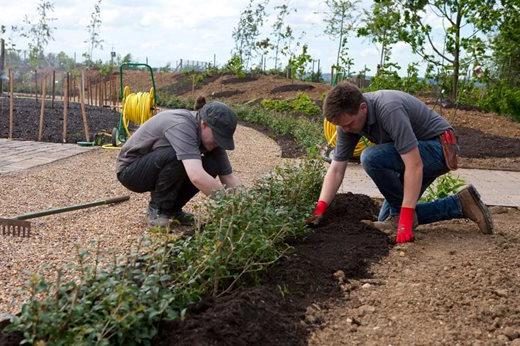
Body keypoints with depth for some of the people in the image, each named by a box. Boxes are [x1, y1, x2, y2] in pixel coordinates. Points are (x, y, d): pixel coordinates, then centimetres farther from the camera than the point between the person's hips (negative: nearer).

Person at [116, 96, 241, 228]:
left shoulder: (211, 137, -10)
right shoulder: (181, 125, -34)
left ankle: (172, 208, 2)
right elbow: (197, 177, -47)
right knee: (177, 157, -35)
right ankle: (157, 211, -15)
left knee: (212, 167, -15)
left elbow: (229, 177, -8)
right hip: (129, 170, -7)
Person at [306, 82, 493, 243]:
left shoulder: (389, 109, -34)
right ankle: (460, 204, 13)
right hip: (412, 153, 9)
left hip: (439, 146, -9)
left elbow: (414, 165, -36)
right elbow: (336, 169, -7)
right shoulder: (347, 117, -10)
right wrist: (320, 209, -17)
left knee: (371, 157, -31)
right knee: (387, 218, 8)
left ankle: (400, 214, -9)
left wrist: (405, 220, -36)